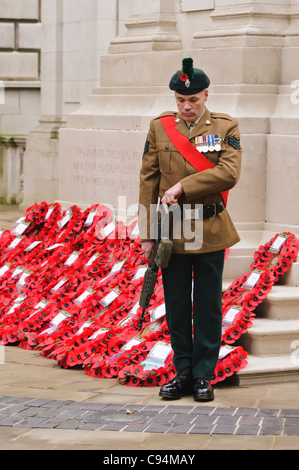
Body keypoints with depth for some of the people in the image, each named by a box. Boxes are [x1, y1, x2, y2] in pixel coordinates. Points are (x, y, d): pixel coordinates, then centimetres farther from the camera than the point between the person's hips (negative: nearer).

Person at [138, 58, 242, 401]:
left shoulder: (225, 128, -1)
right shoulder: (159, 127, 4)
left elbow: (229, 173, -16)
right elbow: (148, 181, 3)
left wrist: (182, 186, -20)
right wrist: (147, 234, -2)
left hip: (210, 231, -1)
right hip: (173, 231, 2)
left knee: (208, 306, 4)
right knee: (176, 306, 7)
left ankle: (204, 376, 12)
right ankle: (183, 373, 17)